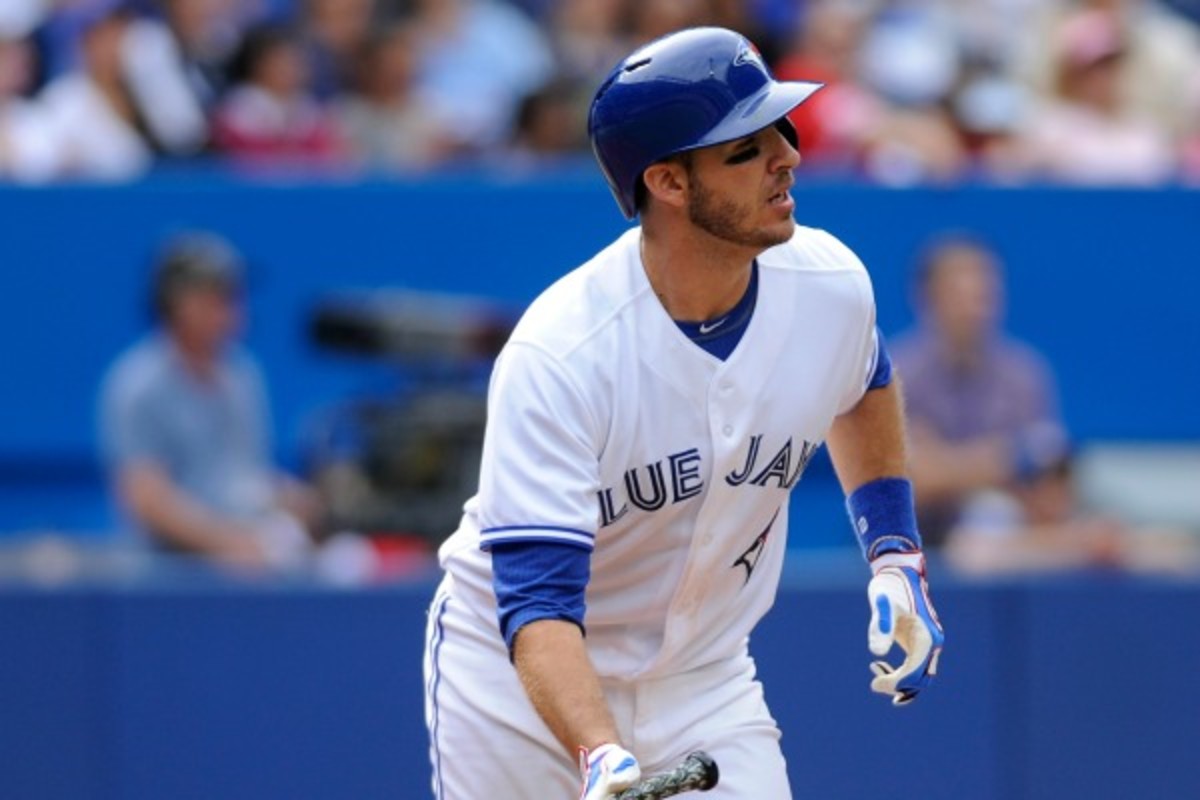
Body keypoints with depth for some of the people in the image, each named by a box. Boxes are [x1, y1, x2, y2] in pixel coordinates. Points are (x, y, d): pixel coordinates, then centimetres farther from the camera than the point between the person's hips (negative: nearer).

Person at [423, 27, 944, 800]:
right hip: (520, 674, -4)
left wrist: (896, 558, 7)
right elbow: (536, 599, -34)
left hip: (704, 677, 4)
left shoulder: (829, 286, -12)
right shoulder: (557, 357, -28)